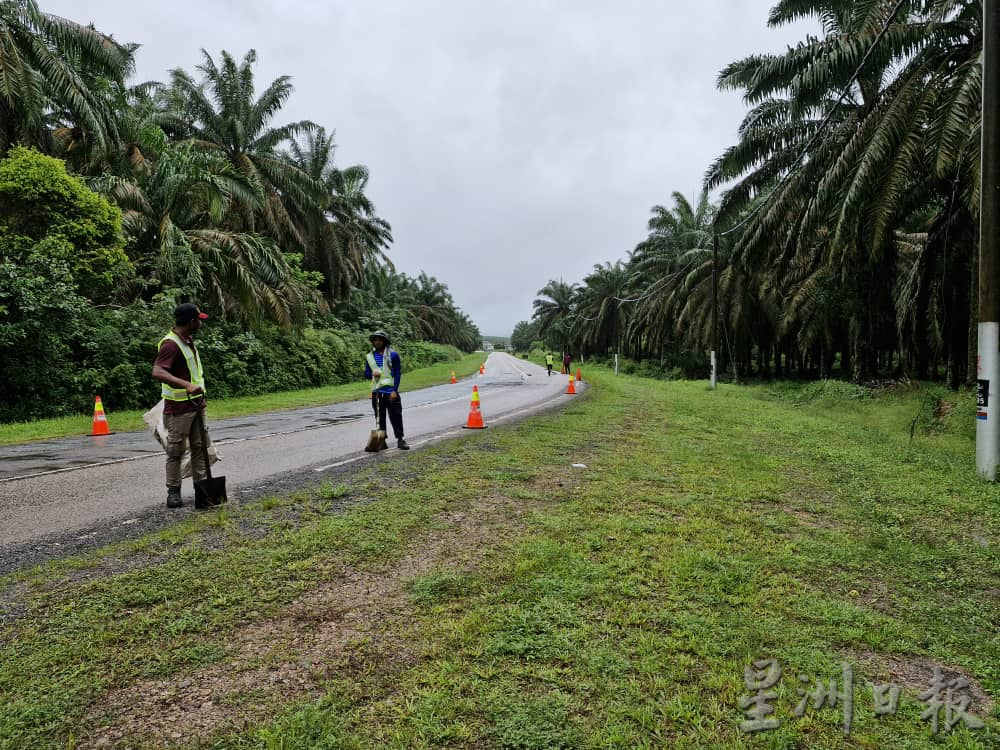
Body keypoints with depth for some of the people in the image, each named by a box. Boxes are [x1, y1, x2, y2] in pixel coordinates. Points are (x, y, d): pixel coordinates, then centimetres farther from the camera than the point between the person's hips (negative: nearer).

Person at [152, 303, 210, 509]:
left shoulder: (188, 340, 10)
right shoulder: (170, 344, -20)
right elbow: (157, 372, -34)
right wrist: (186, 384, -44)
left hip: (197, 404, 9)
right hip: (179, 408, -9)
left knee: (200, 447, 11)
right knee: (176, 451, 2)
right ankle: (173, 492, 12)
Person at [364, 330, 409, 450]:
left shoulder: (393, 355, -1)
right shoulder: (369, 357, 9)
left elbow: (398, 373, -3)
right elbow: (366, 373, 15)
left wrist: (395, 390, -10)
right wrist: (372, 374, -10)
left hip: (391, 391, -3)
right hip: (377, 392, 3)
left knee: (396, 416, -3)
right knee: (380, 418, 9)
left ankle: (400, 439, 4)